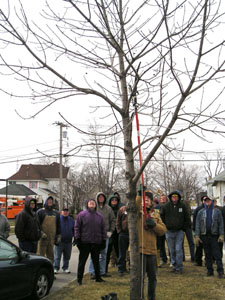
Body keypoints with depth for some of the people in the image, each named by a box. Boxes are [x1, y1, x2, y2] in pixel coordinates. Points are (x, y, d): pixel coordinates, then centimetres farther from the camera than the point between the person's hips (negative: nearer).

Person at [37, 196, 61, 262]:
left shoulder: (56, 213, 16)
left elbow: (58, 225, 19)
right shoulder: (40, 211, 0)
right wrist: (41, 233, -15)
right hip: (42, 238, -5)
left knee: (51, 255, 9)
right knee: (41, 255, -5)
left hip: (52, 238, 5)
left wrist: (58, 236, 13)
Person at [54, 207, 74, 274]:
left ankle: (65, 268, 21)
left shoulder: (71, 220, 11)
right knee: (57, 256, -4)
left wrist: (73, 236, 8)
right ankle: (55, 268, 4)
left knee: (67, 256, 10)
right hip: (59, 241, -4)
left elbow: (74, 230, 20)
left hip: (68, 241, 4)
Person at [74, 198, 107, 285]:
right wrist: (77, 239, -6)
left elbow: (103, 229, 14)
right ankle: (79, 279, 10)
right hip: (84, 242, -3)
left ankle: (98, 277, 22)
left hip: (96, 242, 3)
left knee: (96, 260, 11)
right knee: (82, 261, 2)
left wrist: (104, 240, 9)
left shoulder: (100, 216, 10)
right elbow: (77, 227, 0)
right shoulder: (82, 215, 0)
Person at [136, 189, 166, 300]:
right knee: (140, 277, -5)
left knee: (152, 277, 17)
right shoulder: (138, 211, 0)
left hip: (152, 250, 5)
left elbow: (163, 230, 6)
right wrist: (139, 195, -35)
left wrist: (154, 225, -12)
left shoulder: (155, 214, 14)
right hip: (139, 249, -5)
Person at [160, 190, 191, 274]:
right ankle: (174, 265, 22)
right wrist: (165, 227, 3)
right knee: (171, 250, 8)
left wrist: (183, 228, 2)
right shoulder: (166, 206, -2)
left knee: (178, 249, -7)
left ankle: (179, 267, 0)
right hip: (169, 232, 1)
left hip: (179, 231, -1)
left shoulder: (182, 206, -1)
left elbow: (187, 219, 7)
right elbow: (161, 217, 8)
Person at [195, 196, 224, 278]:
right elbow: (197, 225, 6)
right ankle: (209, 270, 15)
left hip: (214, 236, -2)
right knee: (207, 254, 8)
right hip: (204, 236, 2)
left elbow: (221, 224, 3)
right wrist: (196, 236, -1)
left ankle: (220, 271, -4)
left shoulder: (217, 211, 4)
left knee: (216, 254, -6)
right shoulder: (201, 212, 8)